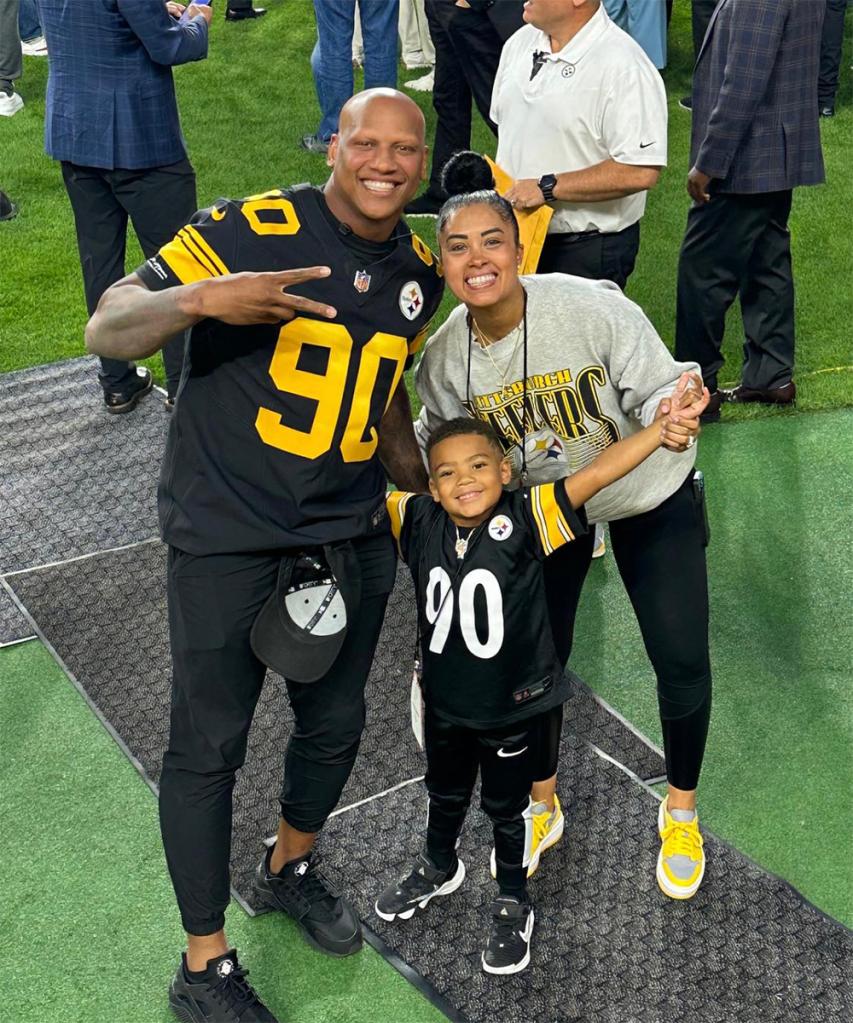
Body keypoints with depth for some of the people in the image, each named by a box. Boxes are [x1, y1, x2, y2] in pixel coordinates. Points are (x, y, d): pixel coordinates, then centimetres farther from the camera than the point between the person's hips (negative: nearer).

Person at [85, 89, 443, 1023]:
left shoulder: (421, 276, 6)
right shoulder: (247, 232, -15)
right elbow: (106, 330, -20)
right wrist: (203, 298, -38)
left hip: (350, 535, 6)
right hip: (228, 537, -6)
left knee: (335, 724, 17)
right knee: (208, 744, 3)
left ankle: (290, 869, 48)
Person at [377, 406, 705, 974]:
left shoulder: (525, 519, -24)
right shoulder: (418, 522, -14)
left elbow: (595, 475, -33)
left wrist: (662, 429, -43)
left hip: (513, 706, -3)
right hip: (446, 703, 4)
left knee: (508, 809, 18)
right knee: (445, 795, 29)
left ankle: (513, 906, 42)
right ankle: (439, 869, 58)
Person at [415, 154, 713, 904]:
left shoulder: (593, 308, -32)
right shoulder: (444, 357, -18)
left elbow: (657, 390, -25)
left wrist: (673, 408, -48)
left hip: (650, 501, -2)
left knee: (682, 664, 0)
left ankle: (681, 809, 30)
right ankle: (543, 806, 36)